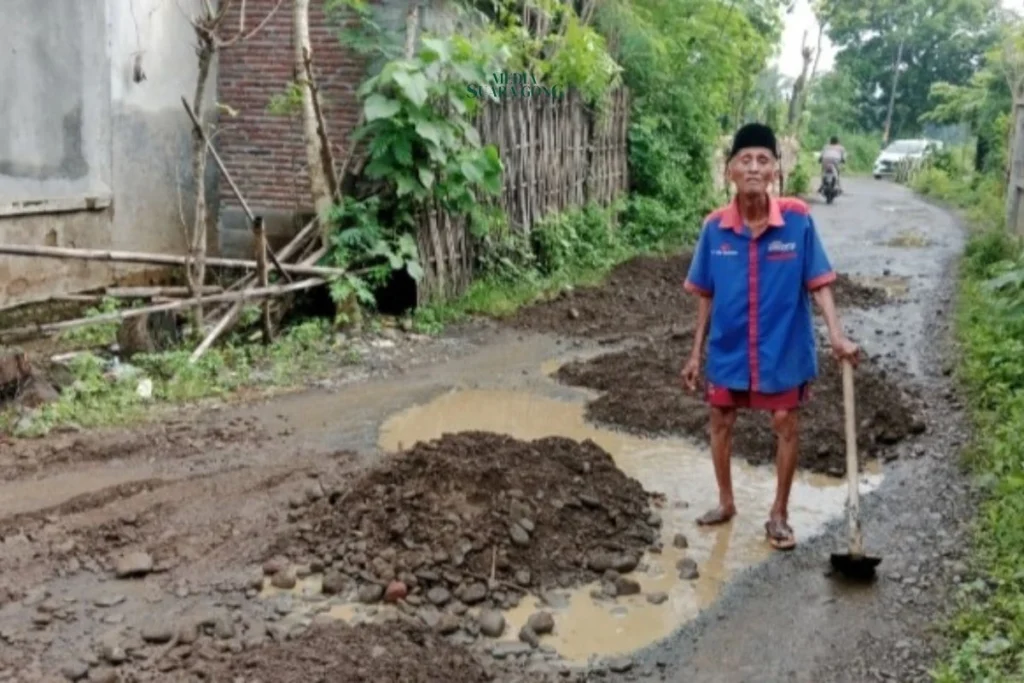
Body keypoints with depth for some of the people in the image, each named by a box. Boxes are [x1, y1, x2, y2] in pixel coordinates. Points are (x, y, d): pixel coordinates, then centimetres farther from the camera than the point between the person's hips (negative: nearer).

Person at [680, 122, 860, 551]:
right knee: (720, 423, 14)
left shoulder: (798, 219, -14)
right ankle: (726, 502, 37)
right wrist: (696, 352, 4)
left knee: (786, 428, 8)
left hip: (783, 349, -2)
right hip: (728, 350, 2)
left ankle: (779, 514, 28)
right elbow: (706, 295, 1)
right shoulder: (715, 227, -9)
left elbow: (818, 282, -8)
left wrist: (836, 334, -18)